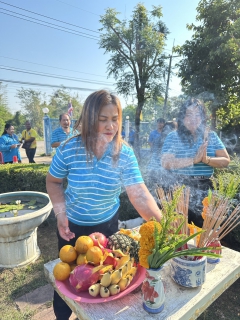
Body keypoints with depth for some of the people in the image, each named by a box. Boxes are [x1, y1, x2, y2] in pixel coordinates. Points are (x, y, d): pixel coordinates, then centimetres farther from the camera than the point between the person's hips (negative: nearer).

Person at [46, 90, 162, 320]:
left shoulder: (125, 154, -20)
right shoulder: (68, 150, -21)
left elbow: (140, 195, -25)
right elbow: (53, 182, -6)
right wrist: (61, 214, -16)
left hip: (107, 223, 1)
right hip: (72, 224, 0)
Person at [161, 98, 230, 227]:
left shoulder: (211, 136, 6)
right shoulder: (173, 137, -3)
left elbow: (225, 161, 2)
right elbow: (166, 163, -14)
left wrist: (207, 159, -19)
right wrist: (194, 160, -22)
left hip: (203, 189, 3)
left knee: (202, 228, 11)